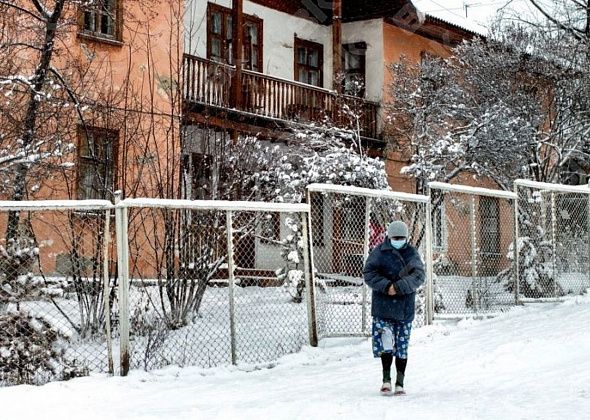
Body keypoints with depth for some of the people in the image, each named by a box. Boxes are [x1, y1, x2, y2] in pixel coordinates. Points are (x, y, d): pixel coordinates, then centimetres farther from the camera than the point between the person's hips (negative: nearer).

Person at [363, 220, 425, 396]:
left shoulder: (412, 254, 4)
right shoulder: (379, 252, 0)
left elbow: (419, 275, -6)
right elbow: (368, 273, -4)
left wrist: (398, 287, -19)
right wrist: (386, 286, -19)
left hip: (405, 307, 1)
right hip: (383, 306, -1)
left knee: (402, 347, 6)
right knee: (385, 344, -8)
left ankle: (400, 383, 14)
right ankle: (386, 378, 7)